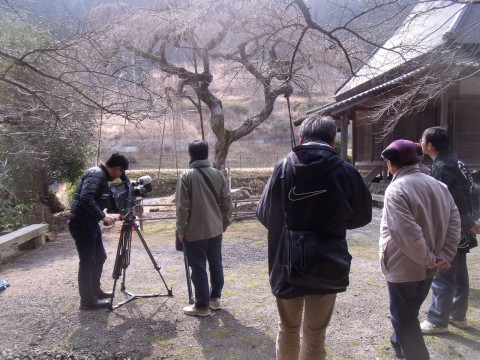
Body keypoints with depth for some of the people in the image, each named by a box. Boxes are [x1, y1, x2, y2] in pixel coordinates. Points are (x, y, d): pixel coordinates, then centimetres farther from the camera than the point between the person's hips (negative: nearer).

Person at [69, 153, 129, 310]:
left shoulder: (101, 176, 14)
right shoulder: (96, 174, -17)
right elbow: (86, 199, -29)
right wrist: (102, 216, -23)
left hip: (90, 223, 10)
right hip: (81, 224, -10)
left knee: (100, 257, 18)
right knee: (88, 262, -2)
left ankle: (95, 290, 32)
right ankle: (87, 300, 9)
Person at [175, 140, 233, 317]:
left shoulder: (187, 176, -12)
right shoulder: (218, 174, 2)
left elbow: (182, 206, -14)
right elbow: (227, 202, 4)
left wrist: (181, 229, -4)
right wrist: (225, 222, 16)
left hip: (195, 231, -5)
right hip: (215, 229, 5)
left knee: (199, 268, 4)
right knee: (216, 264, 16)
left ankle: (202, 306, 12)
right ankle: (215, 298, 29)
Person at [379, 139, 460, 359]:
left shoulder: (396, 190, -22)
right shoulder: (437, 185, 3)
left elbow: (407, 234, -28)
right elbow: (454, 222, 2)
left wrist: (429, 259, -15)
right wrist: (445, 256, -2)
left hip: (403, 268, -8)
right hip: (427, 267, 8)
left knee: (404, 319, 8)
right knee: (410, 313, 28)